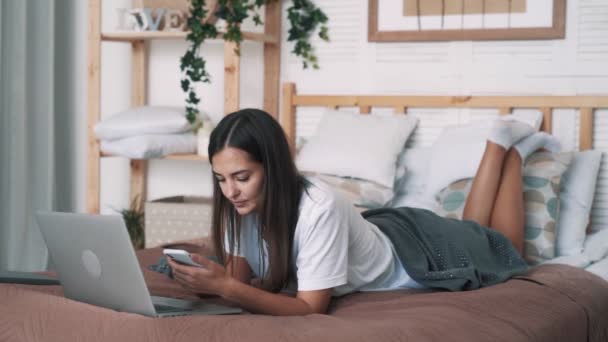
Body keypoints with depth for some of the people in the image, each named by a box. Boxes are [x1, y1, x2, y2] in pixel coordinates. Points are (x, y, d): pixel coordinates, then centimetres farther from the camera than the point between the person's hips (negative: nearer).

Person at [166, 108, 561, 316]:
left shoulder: (319, 208, -45)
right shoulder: (241, 202, -27)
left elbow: (311, 307, -44)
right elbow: (240, 274, -21)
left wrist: (225, 287, -54)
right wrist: (208, 281, -43)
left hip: (412, 253, -5)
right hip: (377, 232, 5)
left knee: (502, 251, 26)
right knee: (470, 230, 33)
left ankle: (509, 146, 38)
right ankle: (499, 147, 42)